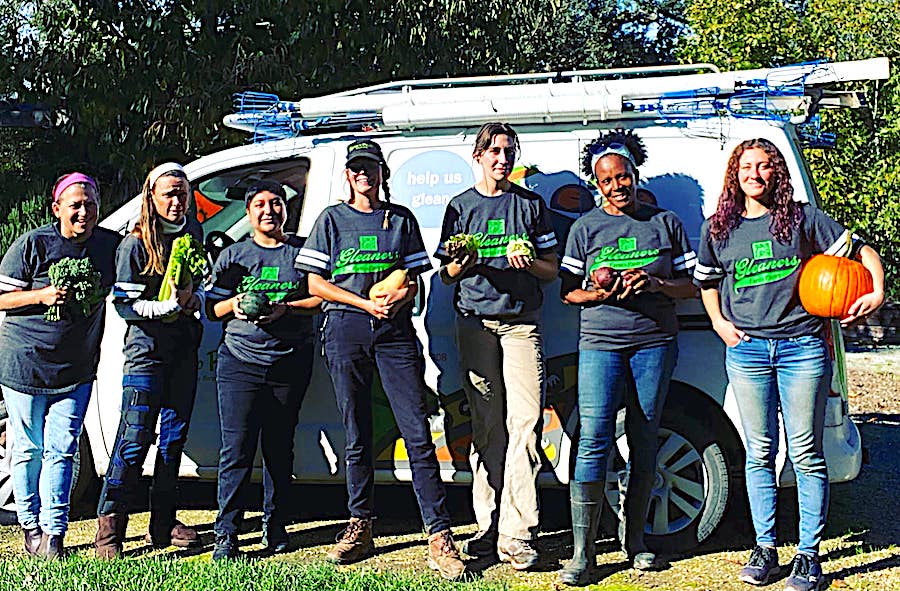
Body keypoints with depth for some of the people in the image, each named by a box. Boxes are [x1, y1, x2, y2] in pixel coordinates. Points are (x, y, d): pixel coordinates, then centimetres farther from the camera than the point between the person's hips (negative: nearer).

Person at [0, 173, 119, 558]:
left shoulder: (110, 245, 3)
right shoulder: (32, 244, -8)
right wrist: (42, 295, -20)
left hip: (76, 368, 2)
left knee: (61, 449, -3)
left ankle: (53, 534, -1)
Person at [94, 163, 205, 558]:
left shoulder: (194, 233, 12)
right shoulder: (136, 243, -6)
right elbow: (123, 303, -9)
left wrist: (195, 298, 3)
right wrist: (168, 305, -21)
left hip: (185, 347, 6)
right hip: (147, 347, -6)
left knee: (174, 434, 9)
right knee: (136, 436, -10)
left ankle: (163, 522, 17)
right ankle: (110, 527, -4)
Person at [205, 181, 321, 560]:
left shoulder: (303, 251, 10)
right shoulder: (233, 255, 13)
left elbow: (322, 298, 3)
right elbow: (212, 308, 13)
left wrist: (285, 308, -12)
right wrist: (233, 304, -8)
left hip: (291, 362, 0)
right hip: (240, 361, 0)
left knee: (279, 448, 6)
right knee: (236, 450, -6)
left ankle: (275, 527, 17)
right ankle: (226, 533, -2)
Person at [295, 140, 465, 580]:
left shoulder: (401, 219, 14)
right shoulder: (332, 219, 11)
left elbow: (413, 281, 13)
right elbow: (316, 284, 5)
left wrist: (399, 299, -11)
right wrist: (367, 303, -8)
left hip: (395, 330, 0)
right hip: (346, 330, 0)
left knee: (418, 435, -9)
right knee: (357, 436, 4)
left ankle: (439, 535, -10)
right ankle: (360, 527, 17)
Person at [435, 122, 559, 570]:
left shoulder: (531, 204, 11)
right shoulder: (461, 206, 13)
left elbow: (551, 270, 12)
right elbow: (446, 275, 14)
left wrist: (527, 263, -10)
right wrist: (462, 264, -8)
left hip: (521, 323, -1)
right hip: (475, 322, 1)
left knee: (524, 424, -10)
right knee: (487, 427, 3)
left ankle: (516, 535, -10)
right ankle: (489, 527, 9)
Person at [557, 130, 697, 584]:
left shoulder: (666, 223, 10)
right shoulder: (586, 227, 8)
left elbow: (693, 284, 9)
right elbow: (568, 291, 9)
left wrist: (657, 283, -10)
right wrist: (598, 293, -12)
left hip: (655, 343, 1)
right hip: (600, 344, -1)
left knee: (644, 444, 6)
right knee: (593, 441, -10)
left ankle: (635, 540, 19)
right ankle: (583, 553, -7)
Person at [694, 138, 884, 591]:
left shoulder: (803, 218, 4)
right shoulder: (718, 228, 11)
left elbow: (863, 252, 7)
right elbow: (706, 281, 25)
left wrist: (877, 294, -9)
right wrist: (718, 322, 10)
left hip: (801, 346, -2)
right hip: (746, 350, 2)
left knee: (806, 453, -1)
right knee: (759, 452, 6)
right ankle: (764, 549, 15)